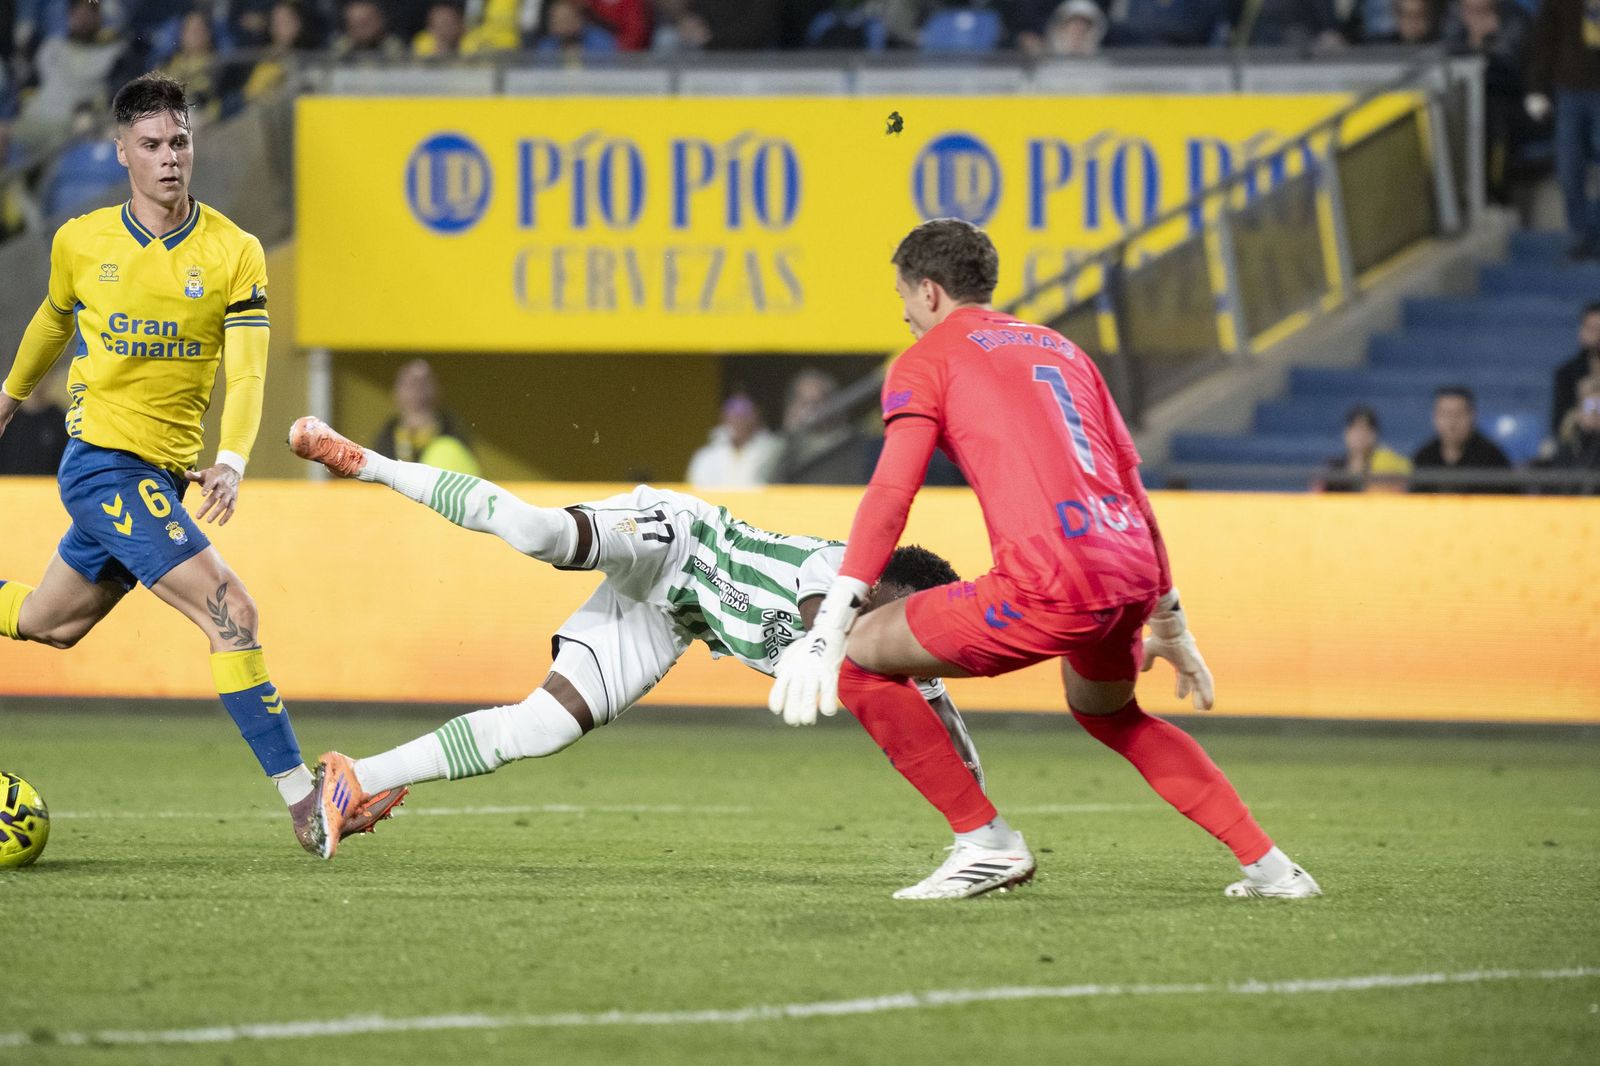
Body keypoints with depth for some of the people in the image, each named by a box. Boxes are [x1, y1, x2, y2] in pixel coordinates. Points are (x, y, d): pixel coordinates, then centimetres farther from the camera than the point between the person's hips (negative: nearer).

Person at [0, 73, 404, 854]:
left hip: (164, 475, 4)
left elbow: (246, 372, -10)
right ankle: (302, 803, -17)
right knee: (230, 612, -17)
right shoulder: (82, 242, -2)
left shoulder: (234, 254, -2)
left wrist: (231, 462, -27)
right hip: (103, 460, -4)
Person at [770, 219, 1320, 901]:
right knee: (1106, 711, 36)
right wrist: (1169, 624, 35)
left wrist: (829, 629, -10)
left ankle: (985, 842, 4)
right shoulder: (1060, 350, 28)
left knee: (863, 655, 7)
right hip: (1132, 578, 8)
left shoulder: (928, 358, 9)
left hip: (1050, 587, -7)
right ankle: (1267, 864, 28)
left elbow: (890, 494, -5)